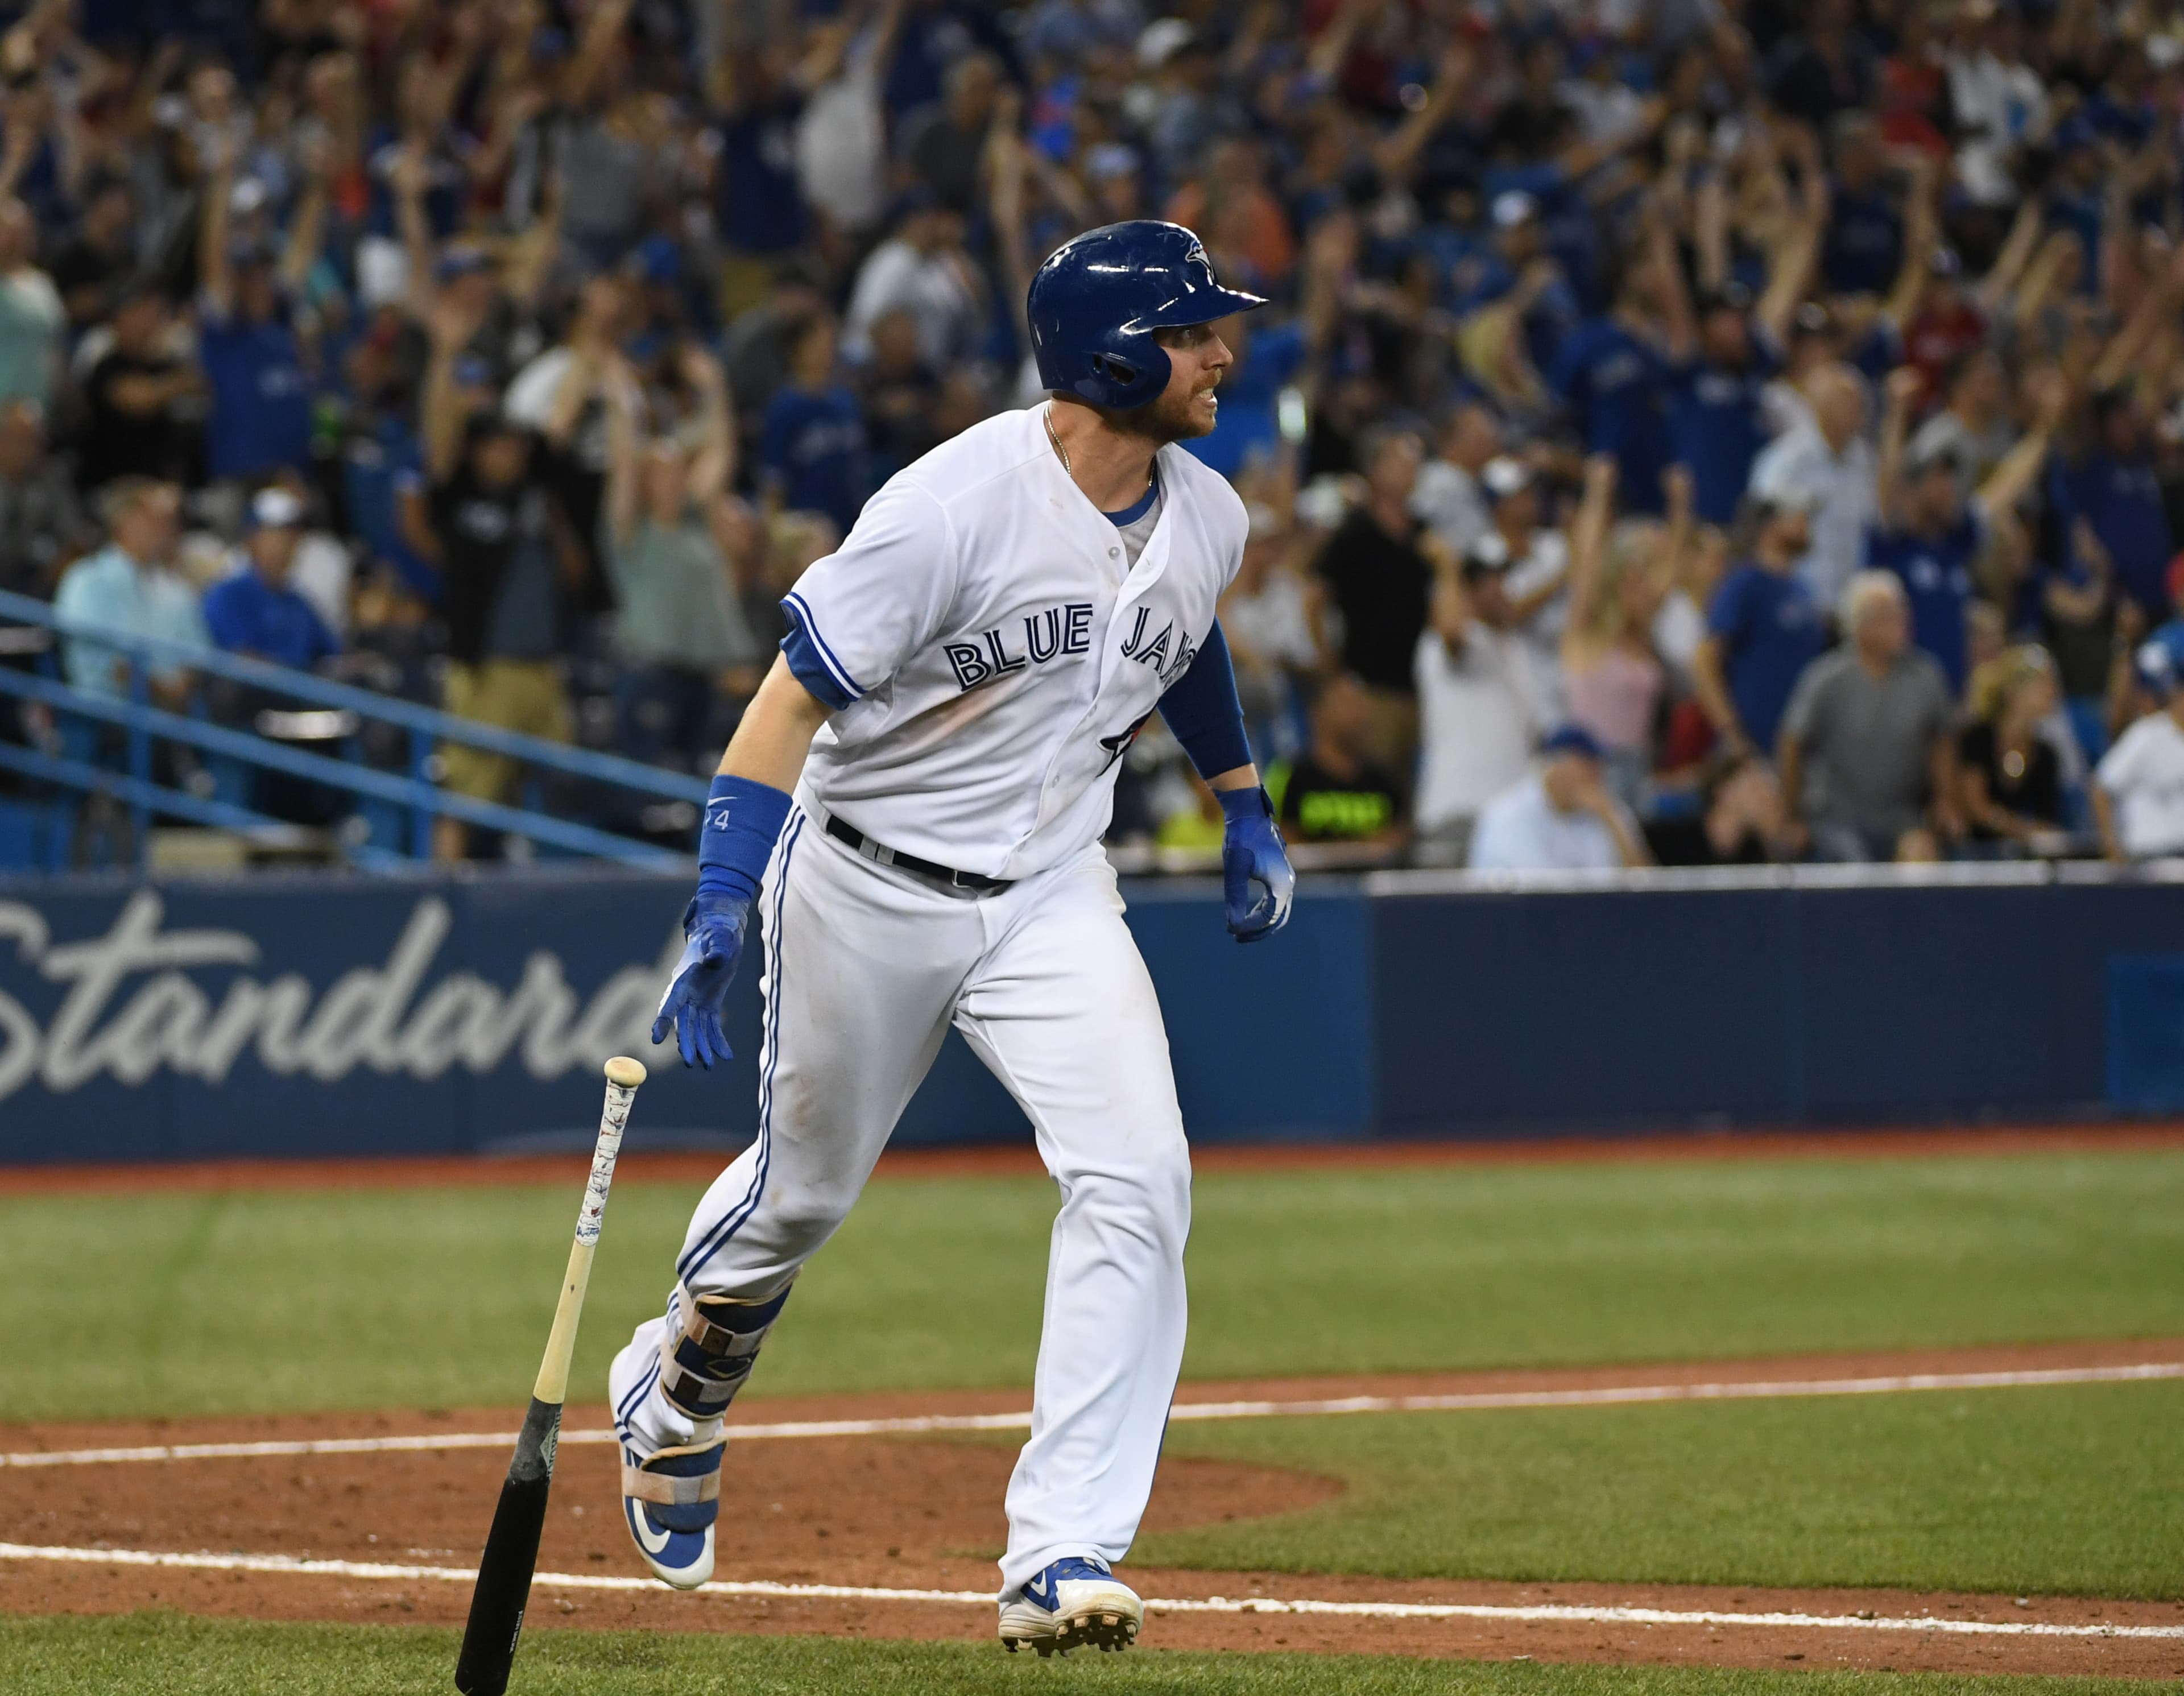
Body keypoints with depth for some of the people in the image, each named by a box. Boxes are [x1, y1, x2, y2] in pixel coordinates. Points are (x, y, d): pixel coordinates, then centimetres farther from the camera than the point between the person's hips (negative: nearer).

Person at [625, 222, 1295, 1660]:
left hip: (1052, 893, 4)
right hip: (870, 888, -4)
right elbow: (796, 695, -24)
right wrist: (721, 915, -30)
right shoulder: (958, 506, -25)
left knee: (1137, 1181, -17)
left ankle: (1062, 1557, -18)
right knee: (805, 1188, 15)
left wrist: (1245, 806, 23)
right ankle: (675, 1397, 48)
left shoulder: (1206, 519, -4)